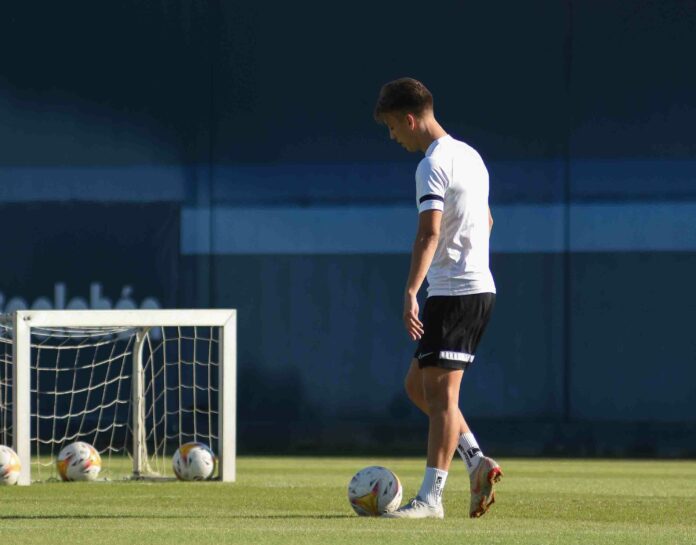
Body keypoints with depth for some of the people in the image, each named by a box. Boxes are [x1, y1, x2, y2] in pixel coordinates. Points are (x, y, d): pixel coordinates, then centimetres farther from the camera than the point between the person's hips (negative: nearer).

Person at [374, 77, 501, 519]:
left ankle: (431, 498, -11)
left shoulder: (434, 165, -13)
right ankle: (477, 461, 7)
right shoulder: (469, 156, 17)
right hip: (480, 288, 10)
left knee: (439, 391, -10)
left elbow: (429, 233, -25)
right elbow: (486, 221, 29)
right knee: (418, 385, 14)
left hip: (454, 292, -10)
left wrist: (410, 293, -32)